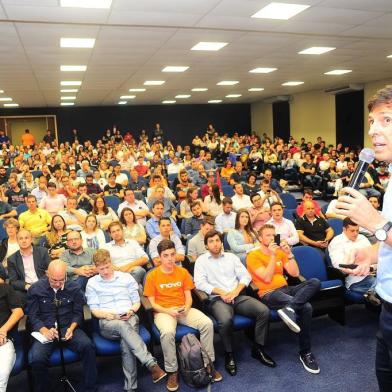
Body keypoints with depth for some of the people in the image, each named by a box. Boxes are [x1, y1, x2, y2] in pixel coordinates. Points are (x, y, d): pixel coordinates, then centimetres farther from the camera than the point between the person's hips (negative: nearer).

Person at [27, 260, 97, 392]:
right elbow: (33, 316, 1)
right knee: (37, 358, -30)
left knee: (88, 346, -27)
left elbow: (78, 313, 8)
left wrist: (71, 328, -12)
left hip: (68, 328, 1)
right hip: (45, 330, 0)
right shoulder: (35, 289, 1)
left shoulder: (74, 288, 3)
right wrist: (45, 330, -17)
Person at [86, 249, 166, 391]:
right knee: (123, 326, -39)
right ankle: (151, 363, -46)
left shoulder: (126, 277, 15)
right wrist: (107, 314, -12)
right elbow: (94, 310, 9)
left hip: (129, 317, 1)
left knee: (126, 344, -34)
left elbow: (137, 302, 16)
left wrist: (131, 311, -6)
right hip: (107, 322, -1)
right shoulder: (92, 283, 14)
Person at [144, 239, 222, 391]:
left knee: (207, 323, -21)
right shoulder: (152, 276, -5)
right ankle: (172, 371, -14)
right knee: (167, 332, -36)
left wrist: (186, 308, -13)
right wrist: (168, 311, -18)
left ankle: (208, 363, -2)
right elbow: (152, 302, -3)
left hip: (183, 309, 3)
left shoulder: (183, 272, 5)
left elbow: (188, 296, 8)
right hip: (163, 311, -3)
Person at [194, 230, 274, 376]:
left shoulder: (231, 257, 17)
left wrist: (236, 291, -8)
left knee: (264, 311, -19)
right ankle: (229, 354, -10)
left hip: (238, 296, 4)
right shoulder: (201, 260, 7)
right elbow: (200, 283, -5)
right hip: (217, 299, -4)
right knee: (225, 320, -36)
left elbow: (245, 276, 10)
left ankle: (258, 349, -1)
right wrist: (221, 292, -14)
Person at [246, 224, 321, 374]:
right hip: (269, 294, -7)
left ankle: (289, 308, -40)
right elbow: (267, 278, -13)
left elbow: (295, 273, 9)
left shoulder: (280, 252, 18)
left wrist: (289, 253, -3)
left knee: (315, 282, -25)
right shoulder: (253, 256, -1)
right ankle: (305, 353, -24)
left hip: (286, 289, 7)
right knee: (306, 307, -34)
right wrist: (273, 255, -14)